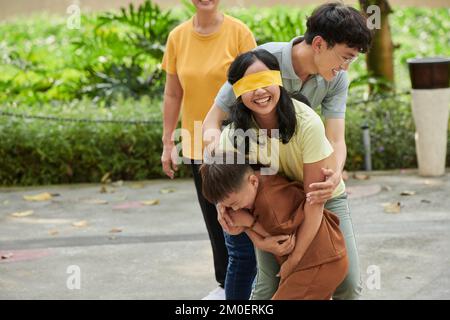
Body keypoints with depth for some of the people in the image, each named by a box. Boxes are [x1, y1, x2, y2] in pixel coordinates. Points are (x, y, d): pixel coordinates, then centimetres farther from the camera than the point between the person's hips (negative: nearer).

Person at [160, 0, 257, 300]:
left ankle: (245, 284, 18)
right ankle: (226, 283, 28)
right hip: (199, 145, 4)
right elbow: (173, 95, 6)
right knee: (214, 218, 13)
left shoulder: (239, 32, -10)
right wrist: (168, 143, 6)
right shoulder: (177, 37, 1)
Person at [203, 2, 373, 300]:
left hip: (317, 179, 4)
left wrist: (335, 175, -41)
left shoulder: (336, 78, -11)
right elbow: (212, 124, -19)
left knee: (349, 283, -1)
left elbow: (336, 140, -15)